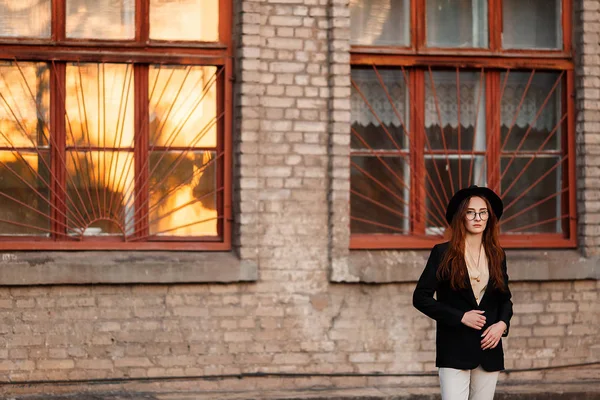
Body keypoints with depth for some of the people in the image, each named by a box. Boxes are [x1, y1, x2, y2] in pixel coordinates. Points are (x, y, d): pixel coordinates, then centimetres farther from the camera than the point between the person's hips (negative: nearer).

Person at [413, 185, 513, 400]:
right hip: (455, 348, -4)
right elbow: (420, 297, -4)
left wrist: (502, 323, -2)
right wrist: (461, 317, -12)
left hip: (489, 348, 4)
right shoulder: (443, 254, -2)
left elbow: (505, 298, 19)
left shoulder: (496, 255, 10)